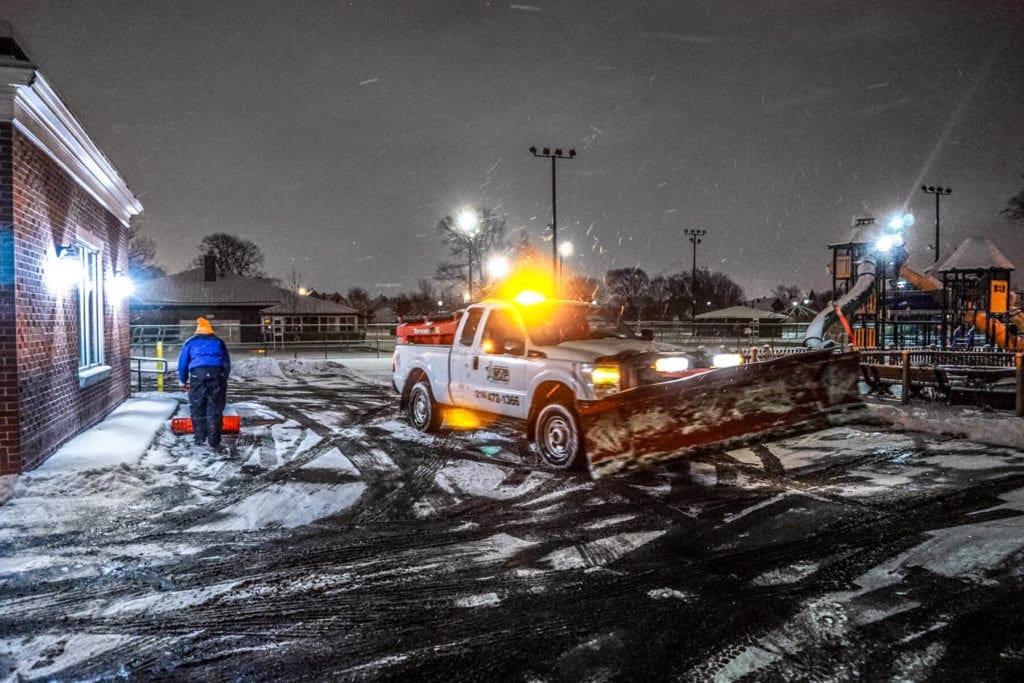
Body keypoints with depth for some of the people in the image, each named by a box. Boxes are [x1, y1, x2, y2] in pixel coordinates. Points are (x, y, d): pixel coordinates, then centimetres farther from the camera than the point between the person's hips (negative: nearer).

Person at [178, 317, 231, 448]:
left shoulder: (190, 342, 21)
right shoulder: (219, 342, 24)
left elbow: (182, 363, 20)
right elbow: (227, 363, 24)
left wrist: (184, 381, 29)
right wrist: (224, 379, 32)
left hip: (197, 373, -1)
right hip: (217, 373, 1)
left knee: (197, 408, 9)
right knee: (215, 408, 3)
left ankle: (199, 438, 9)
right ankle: (214, 441, 0)